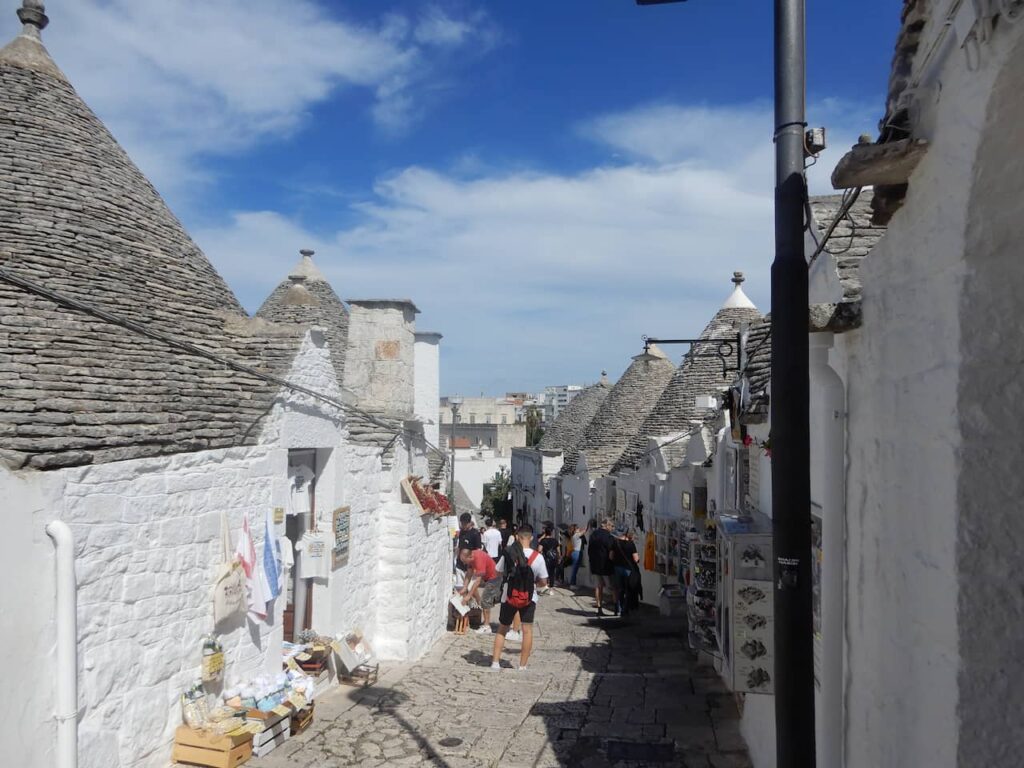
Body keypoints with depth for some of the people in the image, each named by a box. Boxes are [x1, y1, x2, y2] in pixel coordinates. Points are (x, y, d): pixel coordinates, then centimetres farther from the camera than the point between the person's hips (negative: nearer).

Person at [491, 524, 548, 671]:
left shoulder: (508, 554, -9)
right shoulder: (537, 557, -12)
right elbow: (543, 582, -7)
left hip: (509, 597, 1)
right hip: (529, 598, -1)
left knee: (502, 629, 16)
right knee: (527, 630, 9)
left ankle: (495, 662, 17)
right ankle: (522, 666, 9)